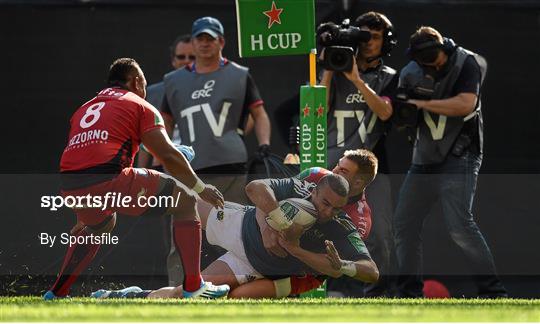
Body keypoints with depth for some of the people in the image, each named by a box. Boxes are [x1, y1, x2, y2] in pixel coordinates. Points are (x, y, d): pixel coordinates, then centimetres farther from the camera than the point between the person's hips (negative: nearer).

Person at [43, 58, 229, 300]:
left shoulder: (83, 110, 30)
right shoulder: (139, 106, 13)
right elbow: (168, 156, 5)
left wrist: (82, 220, 43)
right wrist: (201, 188, 18)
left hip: (70, 187, 7)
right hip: (108, 178, -6)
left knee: (102, 224, 40)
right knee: (185, 202, 11)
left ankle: (57, 292, 32)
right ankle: (193, 286, 5)